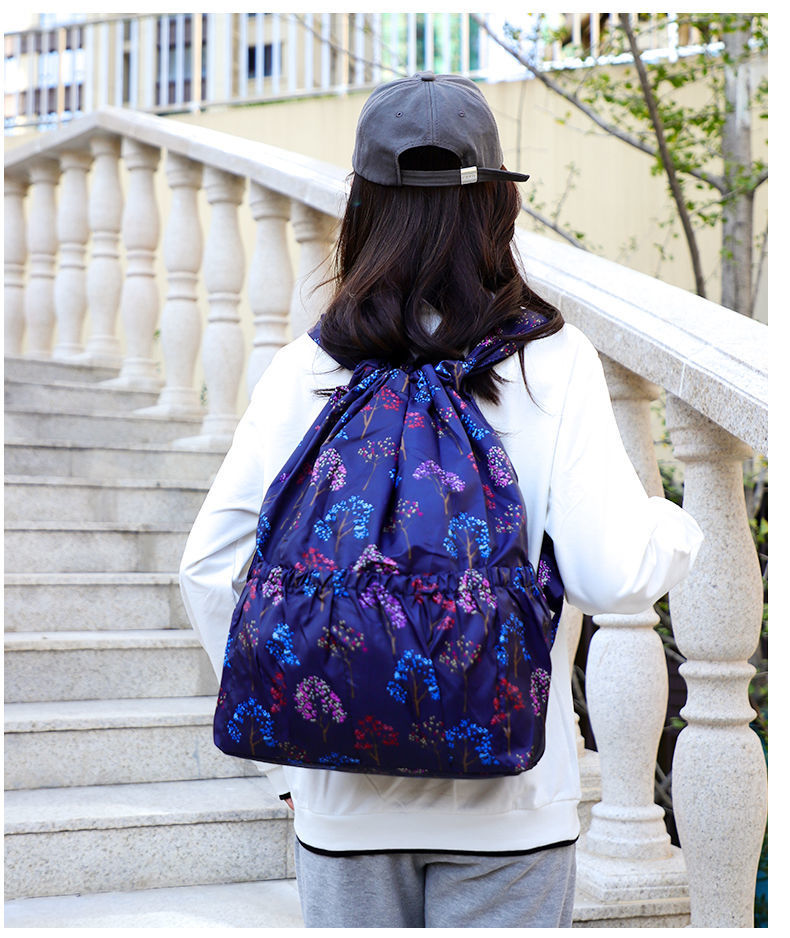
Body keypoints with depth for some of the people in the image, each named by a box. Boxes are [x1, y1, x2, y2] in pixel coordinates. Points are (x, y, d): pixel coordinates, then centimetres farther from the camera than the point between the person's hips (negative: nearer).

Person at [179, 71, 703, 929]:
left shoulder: (305, 370, -3)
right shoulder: (551, 363, -8)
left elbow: (210, 570, -3)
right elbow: (610, 576, -15)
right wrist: (676, 530, 7)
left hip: (344, 798, 2)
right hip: (506, 794, -1)